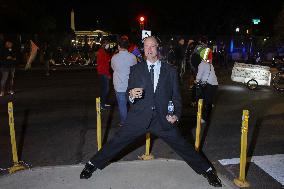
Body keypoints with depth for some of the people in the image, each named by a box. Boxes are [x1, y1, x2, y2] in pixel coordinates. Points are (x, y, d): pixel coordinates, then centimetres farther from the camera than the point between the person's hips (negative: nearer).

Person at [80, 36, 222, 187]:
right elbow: (130, 94, 6)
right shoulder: (135, 69, 6)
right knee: (116, 142, 2)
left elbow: (176, 96, 8)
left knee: (182, 145, 5)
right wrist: (131, 95, -19)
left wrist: (176, 115, -8)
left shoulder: (170, 71, 6)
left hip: (163, 119, 0)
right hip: (139, 118, 0)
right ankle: (92, 164, 23)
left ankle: (207, 170, 25)